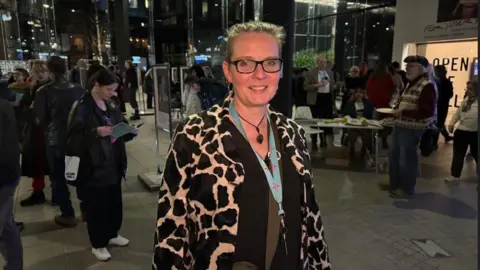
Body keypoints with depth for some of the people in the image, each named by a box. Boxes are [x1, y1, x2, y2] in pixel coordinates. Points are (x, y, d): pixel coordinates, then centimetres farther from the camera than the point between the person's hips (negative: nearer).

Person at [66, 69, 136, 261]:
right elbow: (73, 137, -17)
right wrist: (96, 132, -29)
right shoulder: (82, 107, -13)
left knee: (114, 201, 16)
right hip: (94, 166, -7)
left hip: (114, 163, 7)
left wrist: (129, 131, -3)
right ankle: (98, 244, 22)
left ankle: (112, 235, 37)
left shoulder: (111, 105, 9)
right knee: (96, 204, 5)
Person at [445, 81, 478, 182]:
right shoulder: (465, 100, 8)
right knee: (458, 154, 12)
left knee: (476, 155, 10)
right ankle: (455, 175, 22)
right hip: (461, 131, 6)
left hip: (474, 133, -6)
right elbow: (458, 112, 14)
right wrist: (452, 123, 5)